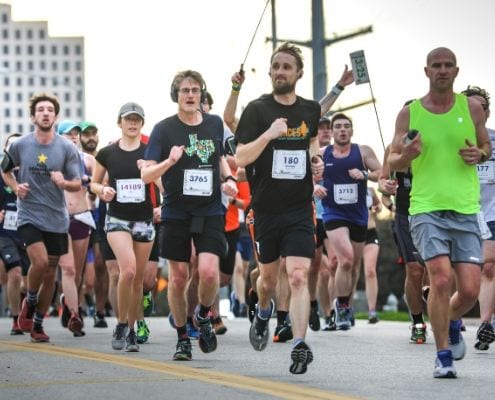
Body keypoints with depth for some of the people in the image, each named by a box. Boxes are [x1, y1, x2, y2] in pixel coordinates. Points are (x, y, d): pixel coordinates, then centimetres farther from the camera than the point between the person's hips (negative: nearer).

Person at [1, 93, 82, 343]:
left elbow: (77, 185, 2)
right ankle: (30, 301, 8)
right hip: (29, 215, -2)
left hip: (57, 219, 2)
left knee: (50, 274, 6)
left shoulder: (67, 148, -1)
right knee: (40, 261, -22)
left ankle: (38, 324, 21)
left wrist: (64, 182, -20)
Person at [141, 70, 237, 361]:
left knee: (209, 271, -16)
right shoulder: (164, 129, -4)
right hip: (176, 214, -1)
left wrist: (228, 179, 5)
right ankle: (182, 338, 19)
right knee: (179, 277, 3)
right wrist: (169, 161, -26)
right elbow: (146, 174, -7)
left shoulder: (215, 124, 6)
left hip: (211, 211, 1)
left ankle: (204, 315, 14)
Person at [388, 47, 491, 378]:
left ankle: (452, 322, 31)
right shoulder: (410, 113, 4)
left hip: (466, 210, 2)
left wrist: (479, 154, -4)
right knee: (441, 279, -17)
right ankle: (443, 355, -2)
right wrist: (407, 155, -14)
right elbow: (392, 162, 9)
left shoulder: (471, 107, 7)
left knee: (470, 289, -4)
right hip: (426, 208, -2)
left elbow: (487, 147, 19)